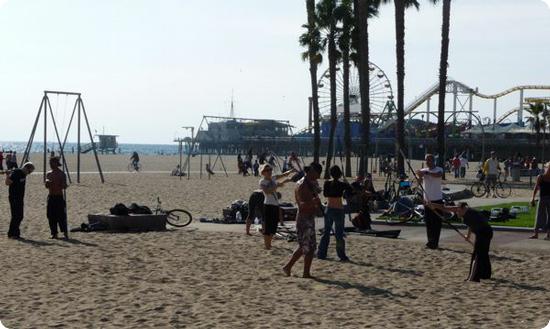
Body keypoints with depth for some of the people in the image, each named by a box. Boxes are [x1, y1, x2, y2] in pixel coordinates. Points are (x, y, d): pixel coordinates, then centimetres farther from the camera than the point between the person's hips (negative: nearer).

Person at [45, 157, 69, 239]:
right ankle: (54, 233, 11)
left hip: (59, 197, -5)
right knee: (51, 217, 4)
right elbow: (47, 186, 15)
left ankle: (65, 233, -4)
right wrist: (48, 182, -8)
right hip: (51, 197, 5)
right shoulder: (49, 174, 10)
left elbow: (64, 187, -8)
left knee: (61, 216, -8)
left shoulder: (62, 174, -6)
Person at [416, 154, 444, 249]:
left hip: (437, 199, -4)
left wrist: (426, 173, -40)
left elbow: (439, 175, -28)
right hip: (427, 200, 4)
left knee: (437, 222, -3)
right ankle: (430, 241, 17)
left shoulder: (439, 169, -5)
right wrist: (419, 175, -38)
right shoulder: (423, 170, 7)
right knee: (428, 222, 8)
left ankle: (435, 242, 0)